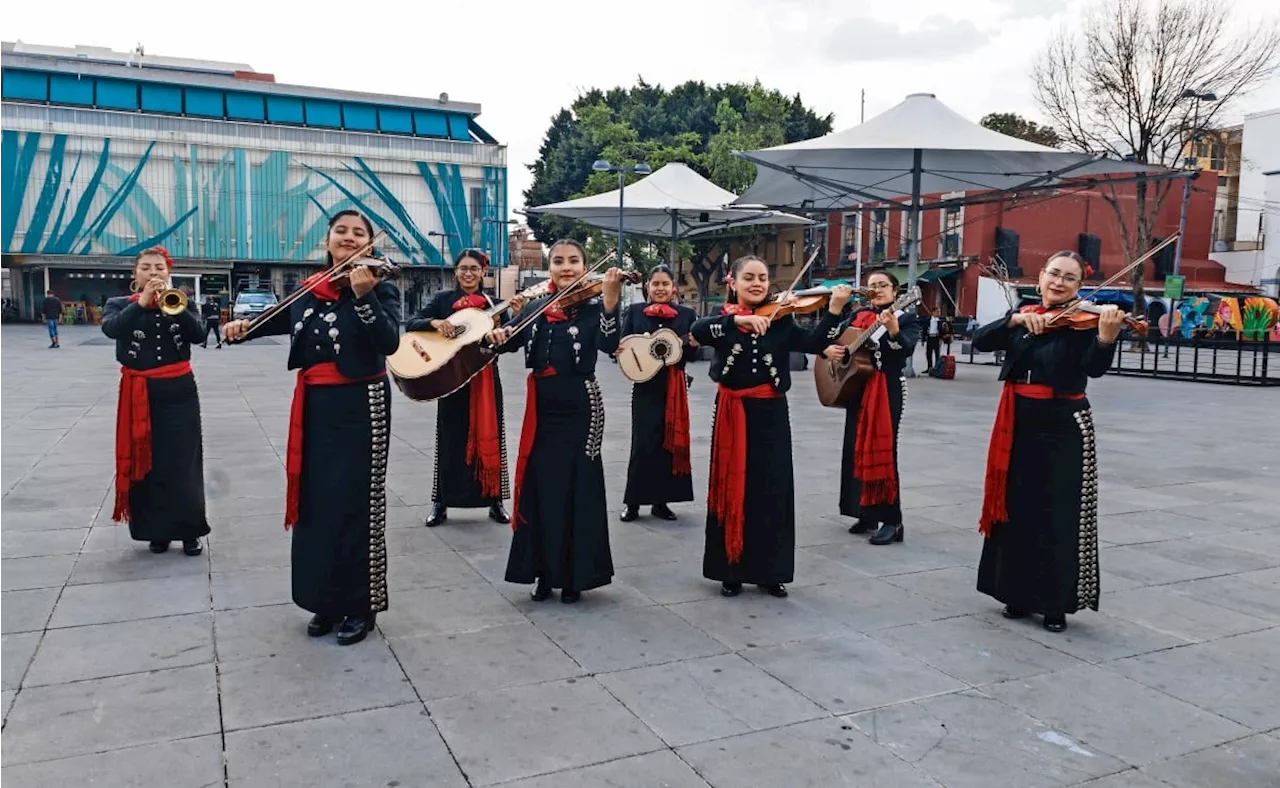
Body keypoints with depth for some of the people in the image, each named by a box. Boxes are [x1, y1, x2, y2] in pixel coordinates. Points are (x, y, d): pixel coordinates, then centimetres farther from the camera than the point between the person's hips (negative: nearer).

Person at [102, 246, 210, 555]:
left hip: (179, 393, 0)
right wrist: (143, 302, -28)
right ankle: (156, 530, 17)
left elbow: (198, 333, -12)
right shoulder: (119, 305, 5)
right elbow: (111, 328, -18)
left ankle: (189, 530, 11)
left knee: (183, 465, 0)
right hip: (140, 396, 0)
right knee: (146, 464, 5)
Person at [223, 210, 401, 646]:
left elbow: (390, 343, -24)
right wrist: (245, 325, 10)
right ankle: (327, 601, 25)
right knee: (315, 502, 11)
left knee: (356, 504, -1)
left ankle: (360, 606, 11)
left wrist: (363, 296, -35)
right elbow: (284, 319, 27)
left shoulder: (380, 288, -8)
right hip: (314, 406, 6)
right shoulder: (309, 289, 7)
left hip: (361, 406, -6)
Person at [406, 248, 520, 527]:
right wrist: (435, 322, -24)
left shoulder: (493, 304, 6)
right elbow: (411, 324, -6)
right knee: (451, 440, 4)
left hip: (485, 378, 1)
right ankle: (441, 504, 15)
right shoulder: (443, 299, 3)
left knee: (489, 437, 4)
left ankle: (495, 501, 16)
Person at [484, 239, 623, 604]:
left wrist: (610, 301, -38)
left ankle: (574, 576, 14)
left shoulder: (593, 306, -6)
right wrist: (497, 336, -19)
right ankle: (545, 573, 23)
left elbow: (610, 345, -24)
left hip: (580, 408, -5)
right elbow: (510, 341, 4)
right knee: (539, 490, 9)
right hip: (541, 408, 5)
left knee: (577, 491, 2)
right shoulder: (535, 308, 9)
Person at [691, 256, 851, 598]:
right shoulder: (721, 319, 0)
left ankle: (770, 571, 17)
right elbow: (697, 332, -22)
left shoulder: (781, 321, 5)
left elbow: (815, 343, -9)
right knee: (733, 490, 5)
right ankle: (731, 570, 16)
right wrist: (740, 319, -36)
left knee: (772, 493, 5)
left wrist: (834, 309, -22)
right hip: (733, 413, -1)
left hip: (771, 413, 1)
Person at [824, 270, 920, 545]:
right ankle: (866, 513, 20)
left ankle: (891, 520, -2)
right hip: (856, 387, 6)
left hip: (888, 390, -6)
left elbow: (906, 349, -20)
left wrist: (892, 329, -38)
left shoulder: (907, 318, -2)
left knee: (882, 451, -9)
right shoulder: (857, 315, 12)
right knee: (856, 450, 8)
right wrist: (828, 349, -10)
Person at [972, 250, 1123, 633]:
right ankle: (1018, 594, 25)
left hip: (1064, 426, -4)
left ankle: (1057, 604, 14)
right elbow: (980, 341, -8)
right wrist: (1017, 319, -23)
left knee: (1058, 516, 1)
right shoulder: (1023, 314, 6)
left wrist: (1106, 338, -43)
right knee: (1017, 509, 12)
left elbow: (1094, 368, -24)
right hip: (1018, 423, 5)